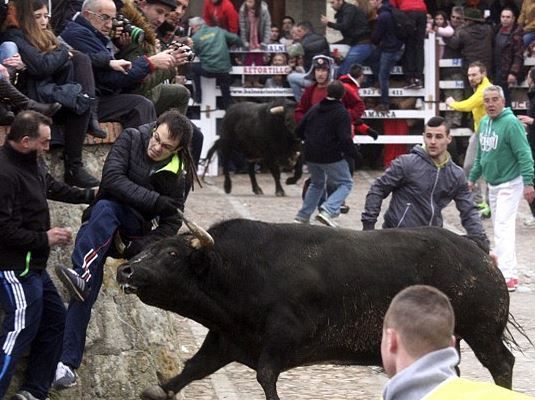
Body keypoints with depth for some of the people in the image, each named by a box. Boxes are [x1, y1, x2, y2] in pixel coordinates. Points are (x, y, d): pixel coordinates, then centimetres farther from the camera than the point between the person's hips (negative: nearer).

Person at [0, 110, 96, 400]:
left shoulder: (32, 162, 4)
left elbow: (53, 188, 25)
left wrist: (90, 195, 20)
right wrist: (45, 239, -18)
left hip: (33, 265, 11)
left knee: (54, 319, 16)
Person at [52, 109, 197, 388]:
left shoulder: (174, 176, -3)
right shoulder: (132, 139, -3)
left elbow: (170, 225, 0)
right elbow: (112, 179, -16)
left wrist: (140, 247, -16)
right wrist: (155, 200, -22)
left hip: (134, 229, -1)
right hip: (98, 228, 1)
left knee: (105, 209, -33)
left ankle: (81, 277, -52)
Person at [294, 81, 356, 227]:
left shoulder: (314, 109, 9)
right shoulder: (341, 113, -11)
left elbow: (299, 131, 15)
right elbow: (345, 138, -20)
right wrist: (354, 153, -6)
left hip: (310, 155, 6)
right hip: (331, 156, -6)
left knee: (317, 183, 27)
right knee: (345, 183, 6)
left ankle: (302, 216, 21)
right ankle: (328, 211, -17)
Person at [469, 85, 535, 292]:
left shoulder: (511, 123, -19)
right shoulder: (484, 123, 7)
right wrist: (472, 178, 20)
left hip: (509, 184, -9)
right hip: (492, 184, 9)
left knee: (503, 228, -16)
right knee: (499, 227, 14)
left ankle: (508, 276, -21)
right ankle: (506, 266, 25)